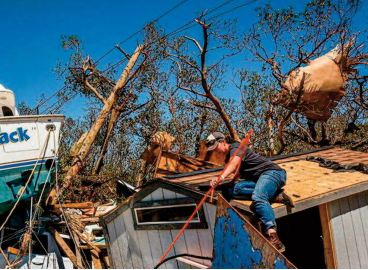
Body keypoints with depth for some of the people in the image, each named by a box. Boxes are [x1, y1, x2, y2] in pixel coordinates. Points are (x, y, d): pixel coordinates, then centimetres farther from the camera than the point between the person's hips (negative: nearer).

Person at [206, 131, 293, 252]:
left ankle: (273, 236, -52)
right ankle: (275, 194, -18)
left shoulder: (235, 147, -6)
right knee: (235, 189, -17)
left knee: (258, 197, -37)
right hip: (258, 178, 9)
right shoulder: (229, 156, 23)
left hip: (272, 172, -9)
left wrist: (221, 177, -46)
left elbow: (235, 163, -29)